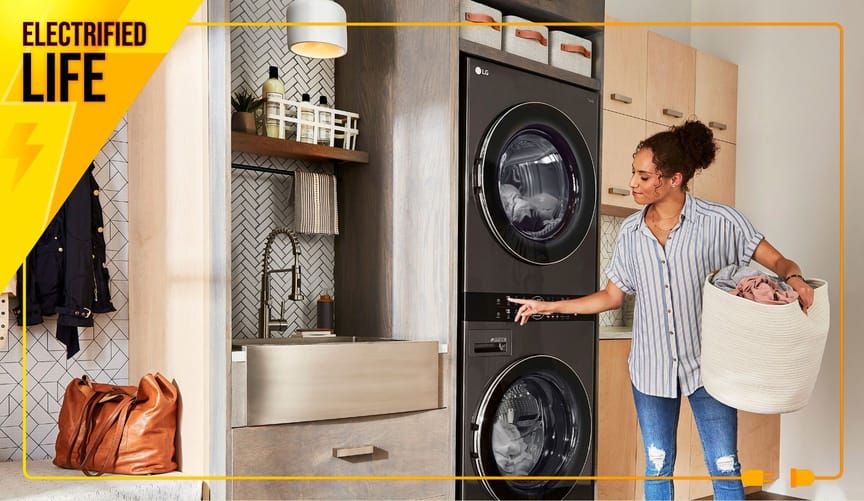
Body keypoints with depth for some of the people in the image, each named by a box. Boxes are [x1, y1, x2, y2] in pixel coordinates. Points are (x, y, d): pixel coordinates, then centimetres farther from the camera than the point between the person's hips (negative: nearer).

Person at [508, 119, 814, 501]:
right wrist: (550, 306, 4)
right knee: (658, 468, 13)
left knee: (725, 469, 4)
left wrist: (794, 278, -28)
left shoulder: (720, 221, -9)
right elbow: (612, 296, 9)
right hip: (651, 366, 3)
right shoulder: (630, 232, 2)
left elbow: (777, 261, -5)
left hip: (706, 364, -3)